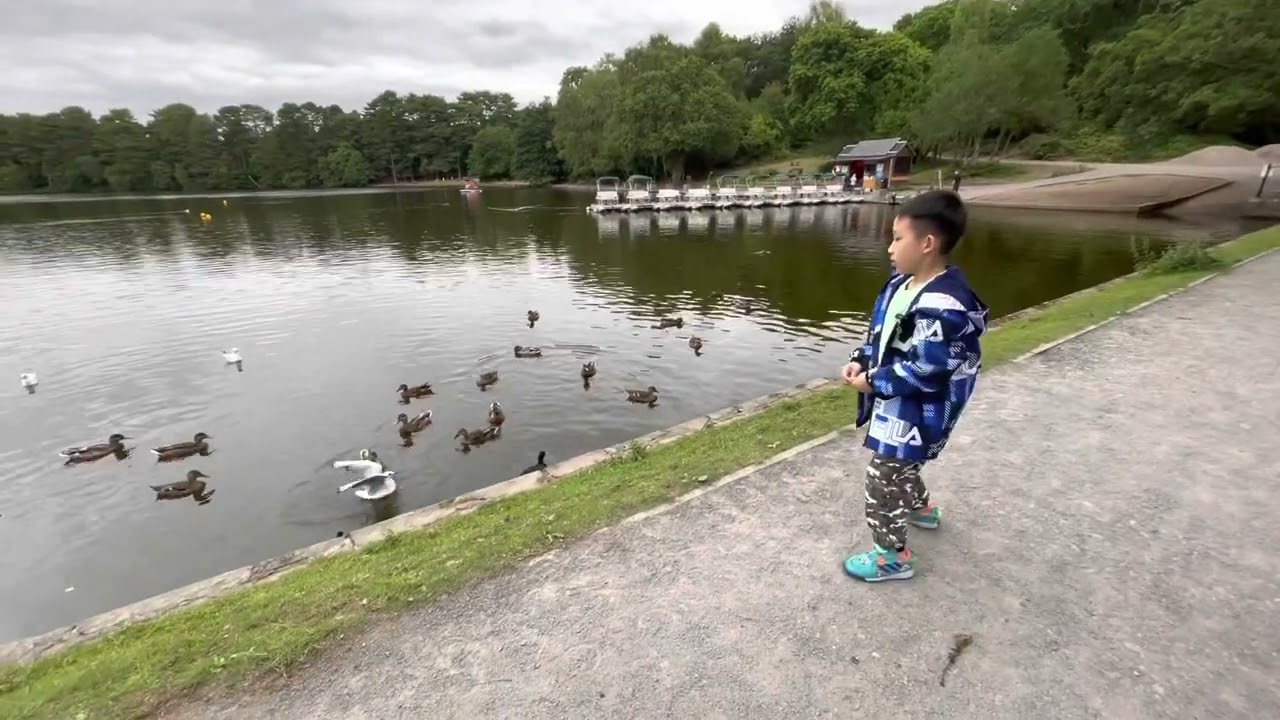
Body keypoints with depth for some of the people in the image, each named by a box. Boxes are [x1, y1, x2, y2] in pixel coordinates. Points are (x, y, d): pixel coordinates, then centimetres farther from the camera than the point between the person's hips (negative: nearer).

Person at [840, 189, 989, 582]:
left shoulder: (942, 307, -30)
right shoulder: (903, 283, 1)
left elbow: (924, 370, -29)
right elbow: (880, 331, 12)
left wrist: (873, 382, -20)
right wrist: (860, 360, -2)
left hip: (914, 412, -10)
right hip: (896, 403, 10)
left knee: (883, 478, 1)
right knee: (899, 467, 31)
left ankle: (892, 555, 20)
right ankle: (920, 507, 58)